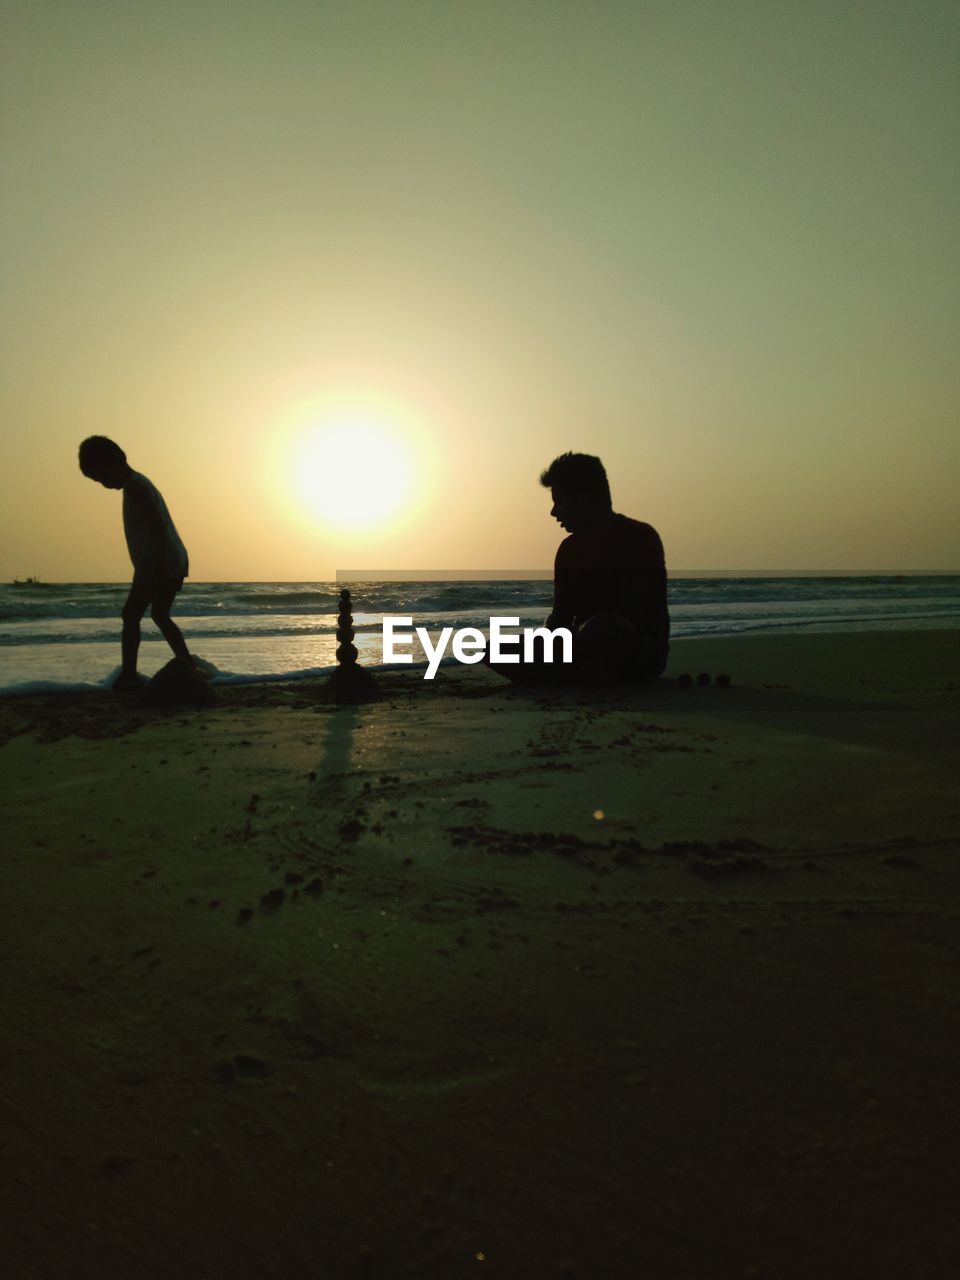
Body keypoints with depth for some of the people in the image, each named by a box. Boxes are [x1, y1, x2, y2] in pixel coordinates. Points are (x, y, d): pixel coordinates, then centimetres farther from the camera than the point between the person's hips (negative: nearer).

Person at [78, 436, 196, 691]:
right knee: (160, 615, 19)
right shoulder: (141, 483, 21)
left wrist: (150, 570, -24)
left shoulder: (134, 486, -11)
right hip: (175, 562, 10)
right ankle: (188, 668, 18)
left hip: (158, 564, -10)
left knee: (131, 615, -5)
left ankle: (128, 675, -7)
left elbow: (158, 526, -21)